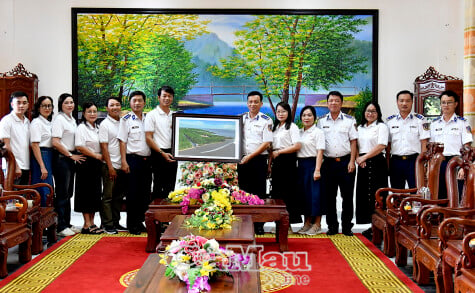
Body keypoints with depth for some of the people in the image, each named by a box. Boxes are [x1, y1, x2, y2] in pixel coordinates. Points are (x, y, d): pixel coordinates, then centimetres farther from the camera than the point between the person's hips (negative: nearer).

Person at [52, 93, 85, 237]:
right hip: (61, 158, -8)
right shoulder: (59, 119, -9)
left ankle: (67, 223, 20)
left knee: (68, 193, 12)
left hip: (71, 158, 8)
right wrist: (71, 155, -11)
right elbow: (55, 142, -17)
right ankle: (61, 226, 1)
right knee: (62, 193, -5)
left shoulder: (73, 120, 16)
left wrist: (75, 156, 9)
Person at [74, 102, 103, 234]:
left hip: (96, 164, 8)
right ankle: (87, 225, 2)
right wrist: (96, 155, -13)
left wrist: (101, 157, 6)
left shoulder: (97, 128, 16)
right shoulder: (82, 128, -8)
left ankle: (92, 223, 17)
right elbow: (79, 147, -17)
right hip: (86, 163, -8)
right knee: (86, 193, -4)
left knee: (96, 193, 9)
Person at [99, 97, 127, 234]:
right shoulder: (105, 124, -5)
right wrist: (110, 167, -13)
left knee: (119, 196, 12)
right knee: (108, 196, 1)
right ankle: (107, 224, 7)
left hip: (122, 166, 6)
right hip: (110, 166, -6)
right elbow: (104, 147, -9)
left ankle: (116, 222, 21)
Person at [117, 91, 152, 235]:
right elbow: (122, 141, -5)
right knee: (133, 192, -1)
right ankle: (132, 224, 8)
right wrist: (124, 162, -12)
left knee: (145, 192, 9)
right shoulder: (126, 119, -1)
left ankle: (141, 221, 20)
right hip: (133, 159, -5)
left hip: (146, 159, 5)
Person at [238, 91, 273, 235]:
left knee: (259, 192, -1)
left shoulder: (266, 120, 0)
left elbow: (266, 143, -7)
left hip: (259, 160, -4)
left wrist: (250, 156, -13)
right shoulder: (240, 118, 12)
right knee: (242, 192, 7)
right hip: (242, 160, 4)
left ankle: (259, 225, 6)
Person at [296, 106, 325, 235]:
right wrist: (297, 165, 5)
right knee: (304, 192, 10)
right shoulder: (299, 133, 14)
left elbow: (320, 152, -11)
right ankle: (307, 223, 21)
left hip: (312, 164, -6)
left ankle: (317, 225, 7)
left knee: (315, 193, -4)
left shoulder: (318, 132, -5)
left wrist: (317, 170, -19)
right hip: (301, 165, 6)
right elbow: (295, 148, 15)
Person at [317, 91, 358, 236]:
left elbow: (353, 142, 2)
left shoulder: (349, 120, 5)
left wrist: (352, 161, -6)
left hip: (345, 161, -2)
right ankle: (332, 226, 15)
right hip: (328, 162, 2)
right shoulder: (321, 121, 9)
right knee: (329, 196, 5)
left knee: (347, 195, 1)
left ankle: (347, 226, 11)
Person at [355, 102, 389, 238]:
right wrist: (358, 158, -4)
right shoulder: (360, 128, 18)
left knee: (375, 195, -7)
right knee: (364, 194, 6)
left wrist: (364, 157, -13)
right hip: (363, 164, 7)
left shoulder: (381, 126, -1)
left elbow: (381, 146, -13)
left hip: (376, 163, -6)